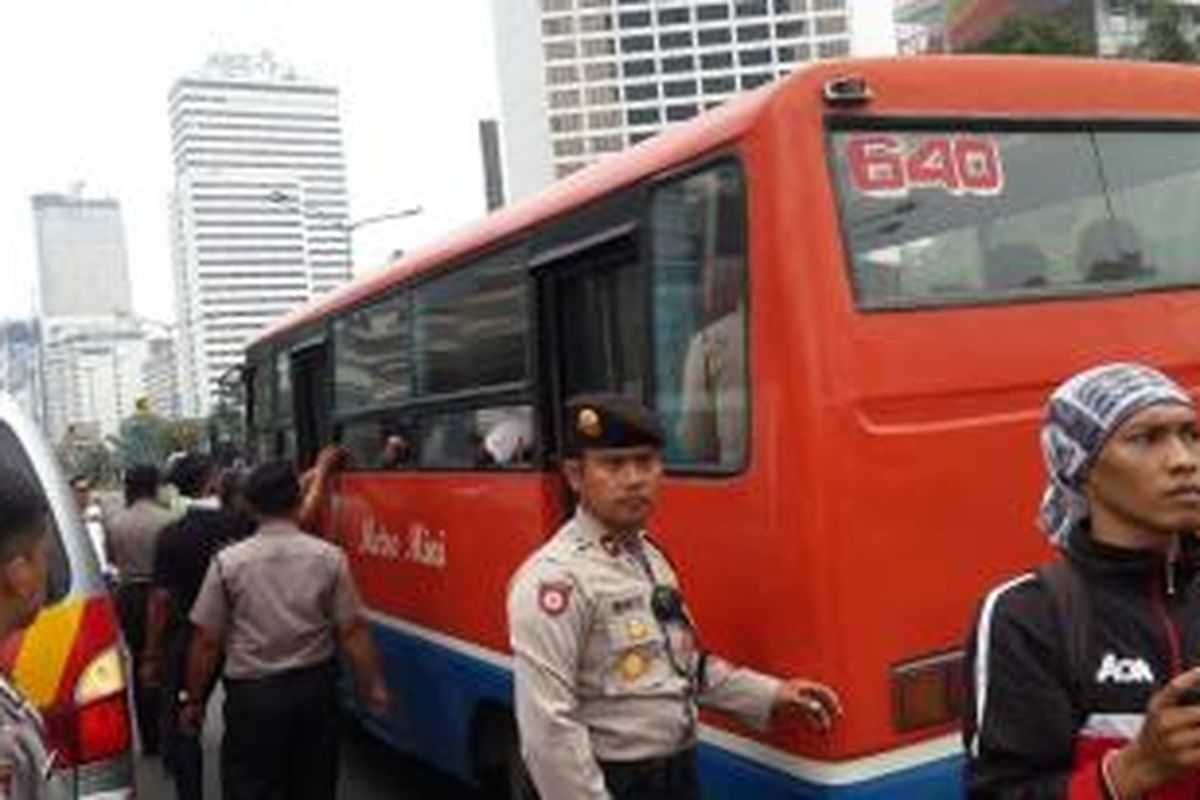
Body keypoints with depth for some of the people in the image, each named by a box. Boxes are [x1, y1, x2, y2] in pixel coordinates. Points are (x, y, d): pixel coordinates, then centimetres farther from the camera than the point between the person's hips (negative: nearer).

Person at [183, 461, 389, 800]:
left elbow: (206, 641, -5)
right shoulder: (330, 557, -6)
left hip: (252, 694, -2)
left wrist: (193, 699, 6)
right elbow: (352, 631, -6)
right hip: (315, 688, 2)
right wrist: (373, 685, 4)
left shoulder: (227, 562, -8)